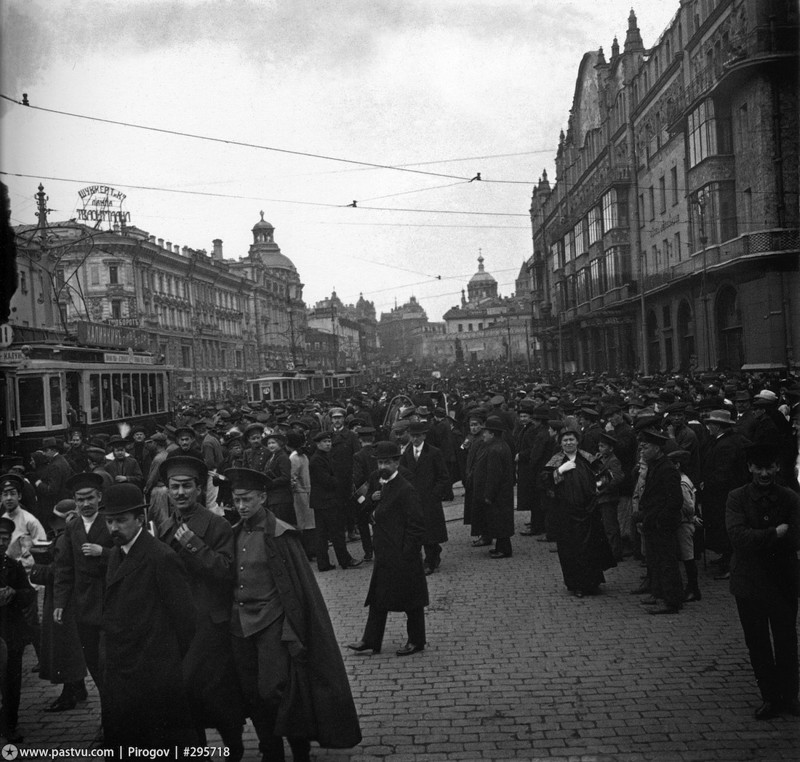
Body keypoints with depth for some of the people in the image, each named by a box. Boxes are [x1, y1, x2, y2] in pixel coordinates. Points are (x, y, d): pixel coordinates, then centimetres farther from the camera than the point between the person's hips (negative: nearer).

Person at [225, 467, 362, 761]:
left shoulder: (280, 535, -10)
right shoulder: (235, 534, 7)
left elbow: (297, 586, -10)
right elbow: (229, 580, 14)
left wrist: (291, 630, -14)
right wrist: (231, 620, 9)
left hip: (272, 624, -6)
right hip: (240, 625, 6)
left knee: (275, 692, -9)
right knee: (251, 695, 9)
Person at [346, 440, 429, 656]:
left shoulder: (405, 490, -18)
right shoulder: (376, 480, 7)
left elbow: (417, 524, -17)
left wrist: (408, 553, -17)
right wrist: (372, 499, 1)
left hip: (403, 555, -8)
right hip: (383, 553, 8)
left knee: (411, 599, 6)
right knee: (378, 596, 13)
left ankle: (416, 641, 20)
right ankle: (370, 640, 22)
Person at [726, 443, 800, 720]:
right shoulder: (737, 498, -4)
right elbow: (738, 536, -18)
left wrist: (758, 539, -18)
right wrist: (775, 534, -21)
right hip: (750, 582, 0)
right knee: (757, 645, 9)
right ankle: (770, 698, 24)